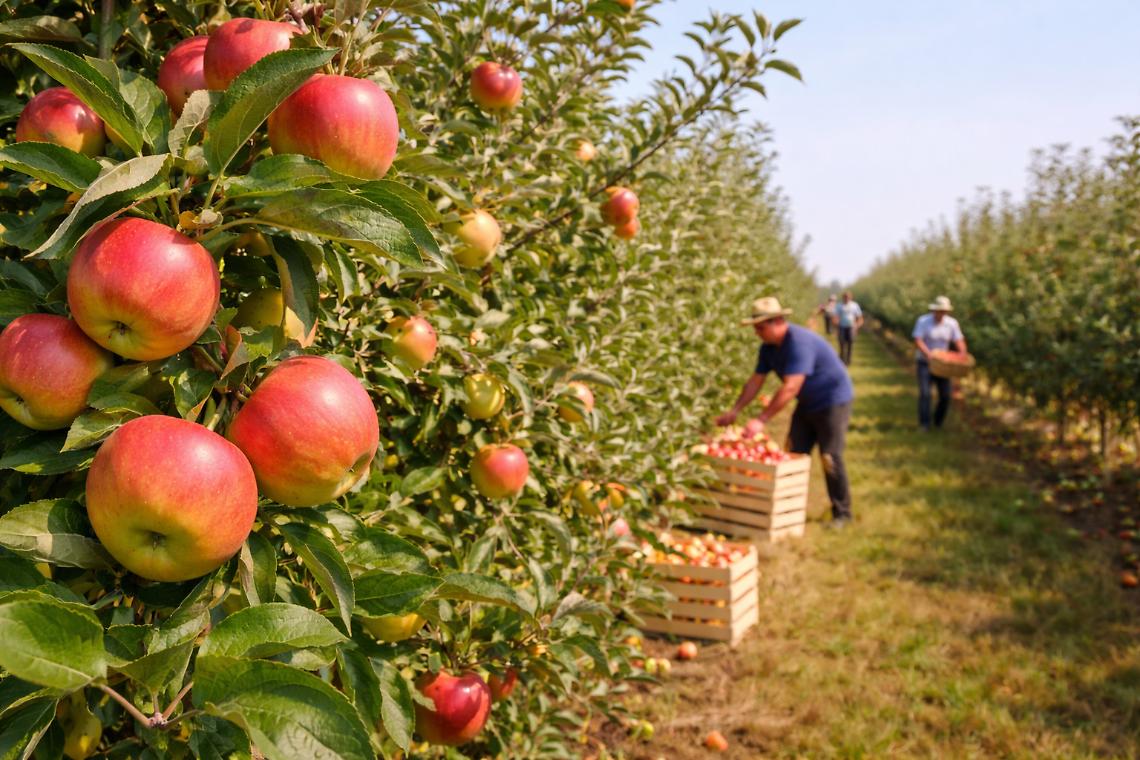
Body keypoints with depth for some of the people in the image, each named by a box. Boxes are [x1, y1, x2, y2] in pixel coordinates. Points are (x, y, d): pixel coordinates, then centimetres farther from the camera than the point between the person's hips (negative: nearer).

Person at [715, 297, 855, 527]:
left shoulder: (799, 342, -30)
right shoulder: (769, 346, -1)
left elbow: (790, 388, -36)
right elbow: (756, 380, 4)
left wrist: (761, 420, -38)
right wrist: (734, 411, -3)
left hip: (833, 401, -9)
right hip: (808, 404, 9)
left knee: (830, 458, -7)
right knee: (794, 454, 5)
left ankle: (842, 513, 5)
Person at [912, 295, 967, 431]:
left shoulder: (952, 323, -5)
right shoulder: (923, 321, -14)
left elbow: (959, 342, -8)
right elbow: (918, 342, -20)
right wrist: (930, 356, -34)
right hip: (924, 362, -3)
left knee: (945, 395, -1)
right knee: (925, 393, -16)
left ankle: (938, 422, 19)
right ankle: (924, 424, -12)